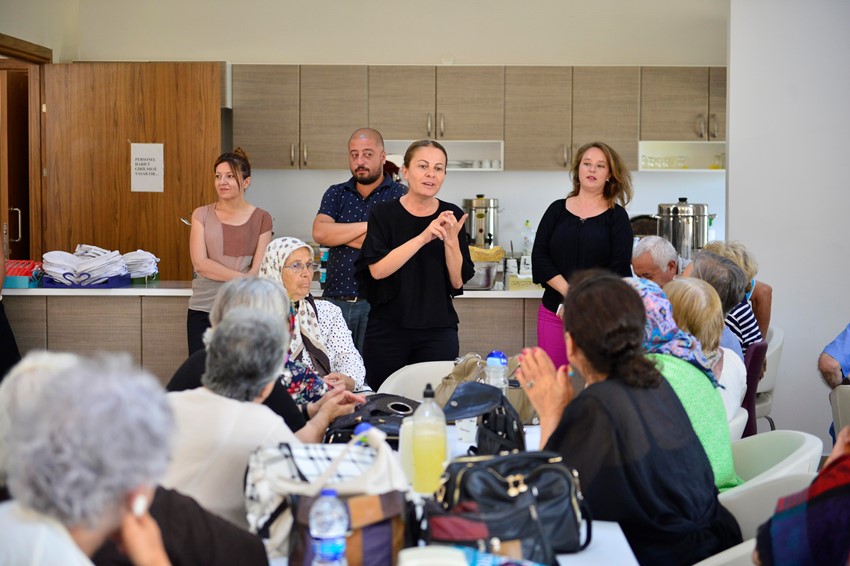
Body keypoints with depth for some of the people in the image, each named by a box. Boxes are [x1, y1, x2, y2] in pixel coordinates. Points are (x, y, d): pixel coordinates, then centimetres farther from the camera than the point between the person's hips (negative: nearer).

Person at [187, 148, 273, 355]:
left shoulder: (261, 219, 4)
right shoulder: (202, 215, 7)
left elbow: (258, 271, -2)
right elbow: (200, 263, -3)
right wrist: (242, 277, -11)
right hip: (203, 310, 1)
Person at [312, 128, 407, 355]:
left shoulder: (399, 195, 0)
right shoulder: (336, 194, 14)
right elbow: (319, 233, -3)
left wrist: (338, 234, -4)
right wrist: (368, 226, -9)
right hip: (335, 299, 4)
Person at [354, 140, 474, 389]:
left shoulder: (452, 216, 3)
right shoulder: (383, 214, -1)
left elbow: (458, 282, 1)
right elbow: (377, 269, -14)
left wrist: (451, 240, -15)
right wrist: (423, 237, -21)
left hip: (437, 331, 1)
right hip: (388, 329, -1)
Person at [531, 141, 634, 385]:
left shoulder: (617, 216, 4)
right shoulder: (557, 210, 10)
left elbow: (619, 269, -5)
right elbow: (539, 257, 2)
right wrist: (568, 292, -11)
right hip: (555, 311, 2)